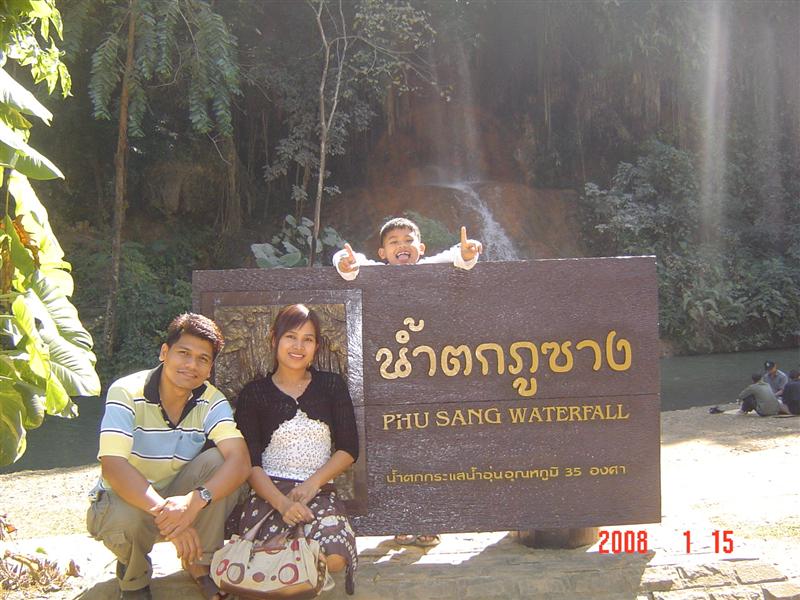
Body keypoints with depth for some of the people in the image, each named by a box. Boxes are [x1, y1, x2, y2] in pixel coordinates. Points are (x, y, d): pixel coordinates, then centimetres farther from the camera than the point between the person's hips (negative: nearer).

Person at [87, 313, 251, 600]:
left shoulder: (212, 401, -13)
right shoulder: (127, 393, -22)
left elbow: (240, 460, -27)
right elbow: (113, 466, -34)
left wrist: (194, 501, -46)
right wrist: (164, 511, -47)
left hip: (178, 493, 3)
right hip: (126, 499, -3)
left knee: (217, 461, -24)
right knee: (125, 520, -37)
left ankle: (200, 565, -5)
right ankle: (133, 576, 1)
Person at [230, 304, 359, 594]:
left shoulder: (332, 386, 12)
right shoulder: (253, 393, 8)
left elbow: (349, 449, 8)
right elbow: (249, 461, 0)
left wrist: (312, 484, -9)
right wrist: (281, 502, -17)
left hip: (319, 491, 2)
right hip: (269, 490, -1)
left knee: (334, 558, -30)